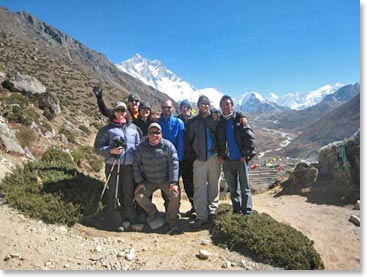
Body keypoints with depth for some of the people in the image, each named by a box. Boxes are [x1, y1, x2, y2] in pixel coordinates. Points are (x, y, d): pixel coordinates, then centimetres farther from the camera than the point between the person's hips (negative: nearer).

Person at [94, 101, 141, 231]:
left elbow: (138, 146, 17)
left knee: (129, 193, 8)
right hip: (113, 166, -2)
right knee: (114, 193, 2)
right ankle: (116, 221, 13)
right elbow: (98, 147, 2)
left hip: (129, 166, 2)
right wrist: (111, 151, -15)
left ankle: (131, 218, 22)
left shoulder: (133, 128, 15)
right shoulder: (106, 129, 5)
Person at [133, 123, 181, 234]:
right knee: (139, 196, -17)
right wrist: (139, 182, -8)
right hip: (149, 181, 2)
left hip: (166, 180, -2)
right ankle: (155, 216, 6)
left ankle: (171, 222, -2)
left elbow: (174, 164, -13)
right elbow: (136, 166, 1)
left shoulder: (168, 146, -10)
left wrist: (173, 182, -20)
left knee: (175, 195, -24)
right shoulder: (141, 147, -3)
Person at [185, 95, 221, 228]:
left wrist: (220, 153, -1)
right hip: (199, 158, -1)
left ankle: (212, 210, 17)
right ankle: (202, 216, -1)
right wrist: (191, 156, 1)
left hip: (214, 157, 1)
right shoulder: (193, 121, 8)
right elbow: (187, 140, 7)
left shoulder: (214, 119, 9)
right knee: (199, 187, -5)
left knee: (214, 185, 6)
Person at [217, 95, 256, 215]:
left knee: (245, 188, 4)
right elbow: (217, 140, 12)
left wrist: (246, 154, -11)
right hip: (227, 160, 4)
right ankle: (236, 211, 24)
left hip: (241, 159, -3)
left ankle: (247, 212, 13)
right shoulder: (219, 122, 8)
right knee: (233, 189, 12)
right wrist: (220, 156, 3)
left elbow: (250, 138, -8)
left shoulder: (240, 118, -3)